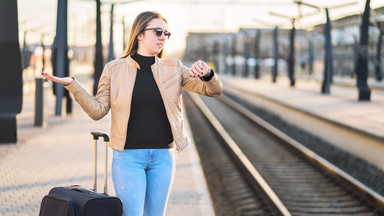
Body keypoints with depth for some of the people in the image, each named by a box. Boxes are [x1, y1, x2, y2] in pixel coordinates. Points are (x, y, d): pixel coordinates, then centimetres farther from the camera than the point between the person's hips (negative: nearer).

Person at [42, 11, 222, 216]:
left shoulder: (173, 69, 6)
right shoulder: (114, 69, 2)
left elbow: (214, 90, 4)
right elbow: (98, 110, -1)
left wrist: (207, 73, -19)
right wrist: (72, 84, -12)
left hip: (162, 156, 3)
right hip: (128, 156, -3)